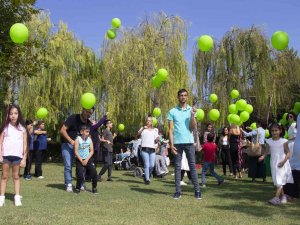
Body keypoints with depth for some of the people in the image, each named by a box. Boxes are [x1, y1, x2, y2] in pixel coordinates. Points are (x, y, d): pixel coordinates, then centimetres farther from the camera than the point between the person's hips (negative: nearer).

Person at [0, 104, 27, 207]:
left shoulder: (22, 128, 5)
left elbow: (25, 144, 5)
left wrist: (24, 158, 1)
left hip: (17, 155, 0)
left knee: (16, 176, 7)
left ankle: (17, 197, 9)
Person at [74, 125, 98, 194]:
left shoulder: (89, 139, 2)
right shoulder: (78, 139, -8)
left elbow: (92, 151, 0)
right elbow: (76, 151, -11)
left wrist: (86, 160, -10)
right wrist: (81, 160, -14)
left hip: (88, 159, 3)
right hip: (79, 160, -3)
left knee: (94, 172, -8)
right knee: (80, 175, -11)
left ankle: (94, 187, 9)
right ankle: (78, 188, 12)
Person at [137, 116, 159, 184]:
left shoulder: (155, 130, 21)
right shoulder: (143, 129, 15)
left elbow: (156, 141, 17)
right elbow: (138, 135, -4)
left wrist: (157, 139, -7)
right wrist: (143, 128, -20)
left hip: (152, 149, 3)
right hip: (144, 149, -3)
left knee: (152, 165, -3)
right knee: (146, 165, -9)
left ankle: (146, 176, 20)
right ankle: (147, 179, -2)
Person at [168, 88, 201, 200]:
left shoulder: (191, 110, 7)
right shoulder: (172, 111, 5)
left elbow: (192, 128, 0)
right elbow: (170, 129, 3)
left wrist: (192, 116, -14)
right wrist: (171, 144, -5)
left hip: (189, 142, 0)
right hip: (177, 142, 0)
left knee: (192, 166, 1)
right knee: (177, 167, 4)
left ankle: (197, 190, 4)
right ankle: (178, 191, 8)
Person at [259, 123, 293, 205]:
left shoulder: (283, 141, -7)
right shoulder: (269, 141, 4)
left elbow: (288, 153, -6)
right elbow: (267, 151, 6)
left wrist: (283, 161, -20)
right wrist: (263, 156, -15)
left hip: (282, 164, -5)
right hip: (273, 163, 5)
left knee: (280, 180, -11)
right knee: (276, 181, 10)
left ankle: (276, 198, -18)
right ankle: (283, 196, 24)